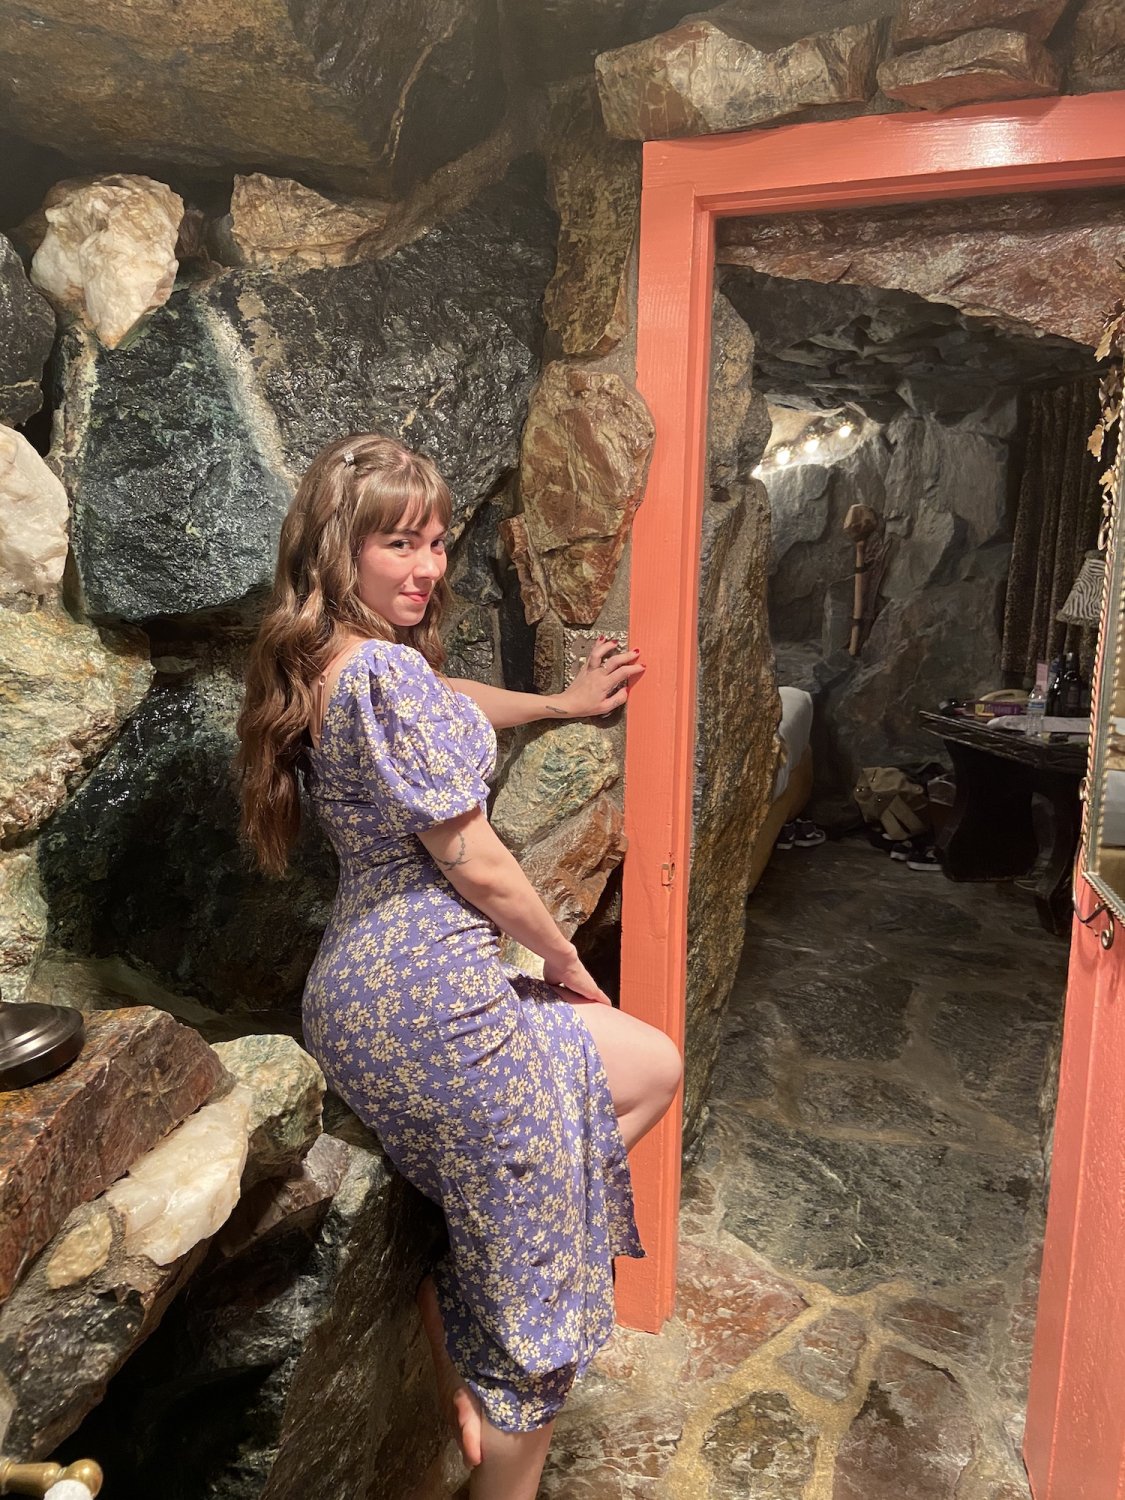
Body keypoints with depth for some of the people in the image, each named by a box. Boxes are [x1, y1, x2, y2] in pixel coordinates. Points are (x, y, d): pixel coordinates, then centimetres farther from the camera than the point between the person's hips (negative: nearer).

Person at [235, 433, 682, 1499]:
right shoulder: (387, 672, -21)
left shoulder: (316, 666, 11)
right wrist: (566, 962, -2)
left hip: (357, 984, 10)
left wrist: (564, 702, 40)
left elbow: (445, 708, 32)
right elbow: (472, 860, -18)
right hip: (431, 990, -10)